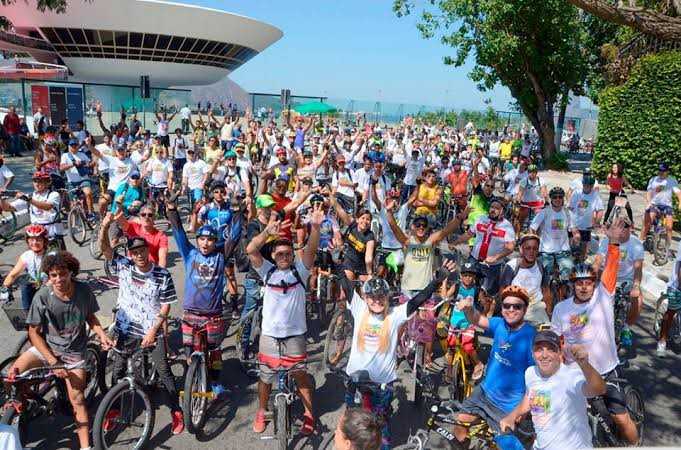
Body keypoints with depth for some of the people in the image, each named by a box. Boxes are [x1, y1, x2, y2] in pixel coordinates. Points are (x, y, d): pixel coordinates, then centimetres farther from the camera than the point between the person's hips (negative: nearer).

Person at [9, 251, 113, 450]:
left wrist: (102, 334, -17)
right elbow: (34, 332, -13)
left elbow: (90, 317, 1)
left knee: (77, 399, 0)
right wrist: (53, 362, -18)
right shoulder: (42, 296, -21)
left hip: (74, 353, -1)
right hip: (46, 347, 1)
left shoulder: (84, 290, -17)